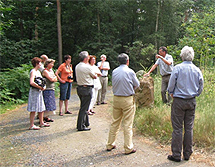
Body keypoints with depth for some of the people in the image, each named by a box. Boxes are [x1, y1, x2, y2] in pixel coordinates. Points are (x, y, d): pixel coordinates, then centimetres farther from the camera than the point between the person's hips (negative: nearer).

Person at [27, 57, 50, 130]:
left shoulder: (38, 71, 15)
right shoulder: (33, 71, -13)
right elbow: (32, 83, -27)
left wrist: (43, 87, 5)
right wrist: (40, 87, -18)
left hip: (39, 91, 9)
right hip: (34, 91, -9)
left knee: (41, 108, 14)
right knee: (33, 109, -6)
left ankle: (41, 123, 25)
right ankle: (31, 125, 0)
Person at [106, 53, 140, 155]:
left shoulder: (114, 72, 3)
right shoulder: (130, 72, -10)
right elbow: (137, 85, 1)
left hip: (116, 99, 5)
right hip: (128, 99, -4)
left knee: (115, 123, 15)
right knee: (128, 125, 2)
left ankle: (110, 145, 24)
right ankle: (128, 148, 9)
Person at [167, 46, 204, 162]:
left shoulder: (177, 68, -9)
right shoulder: (197, 70, 3)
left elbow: (171, 86, -7)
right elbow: (200, 88, 9)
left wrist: (172, 94, 11)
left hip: (179, 101, -4)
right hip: (192, 102, 4)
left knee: (177, 128, 1)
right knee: (189, 128, 11)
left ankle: (176, 155, 7)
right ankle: (187, 154, 20)